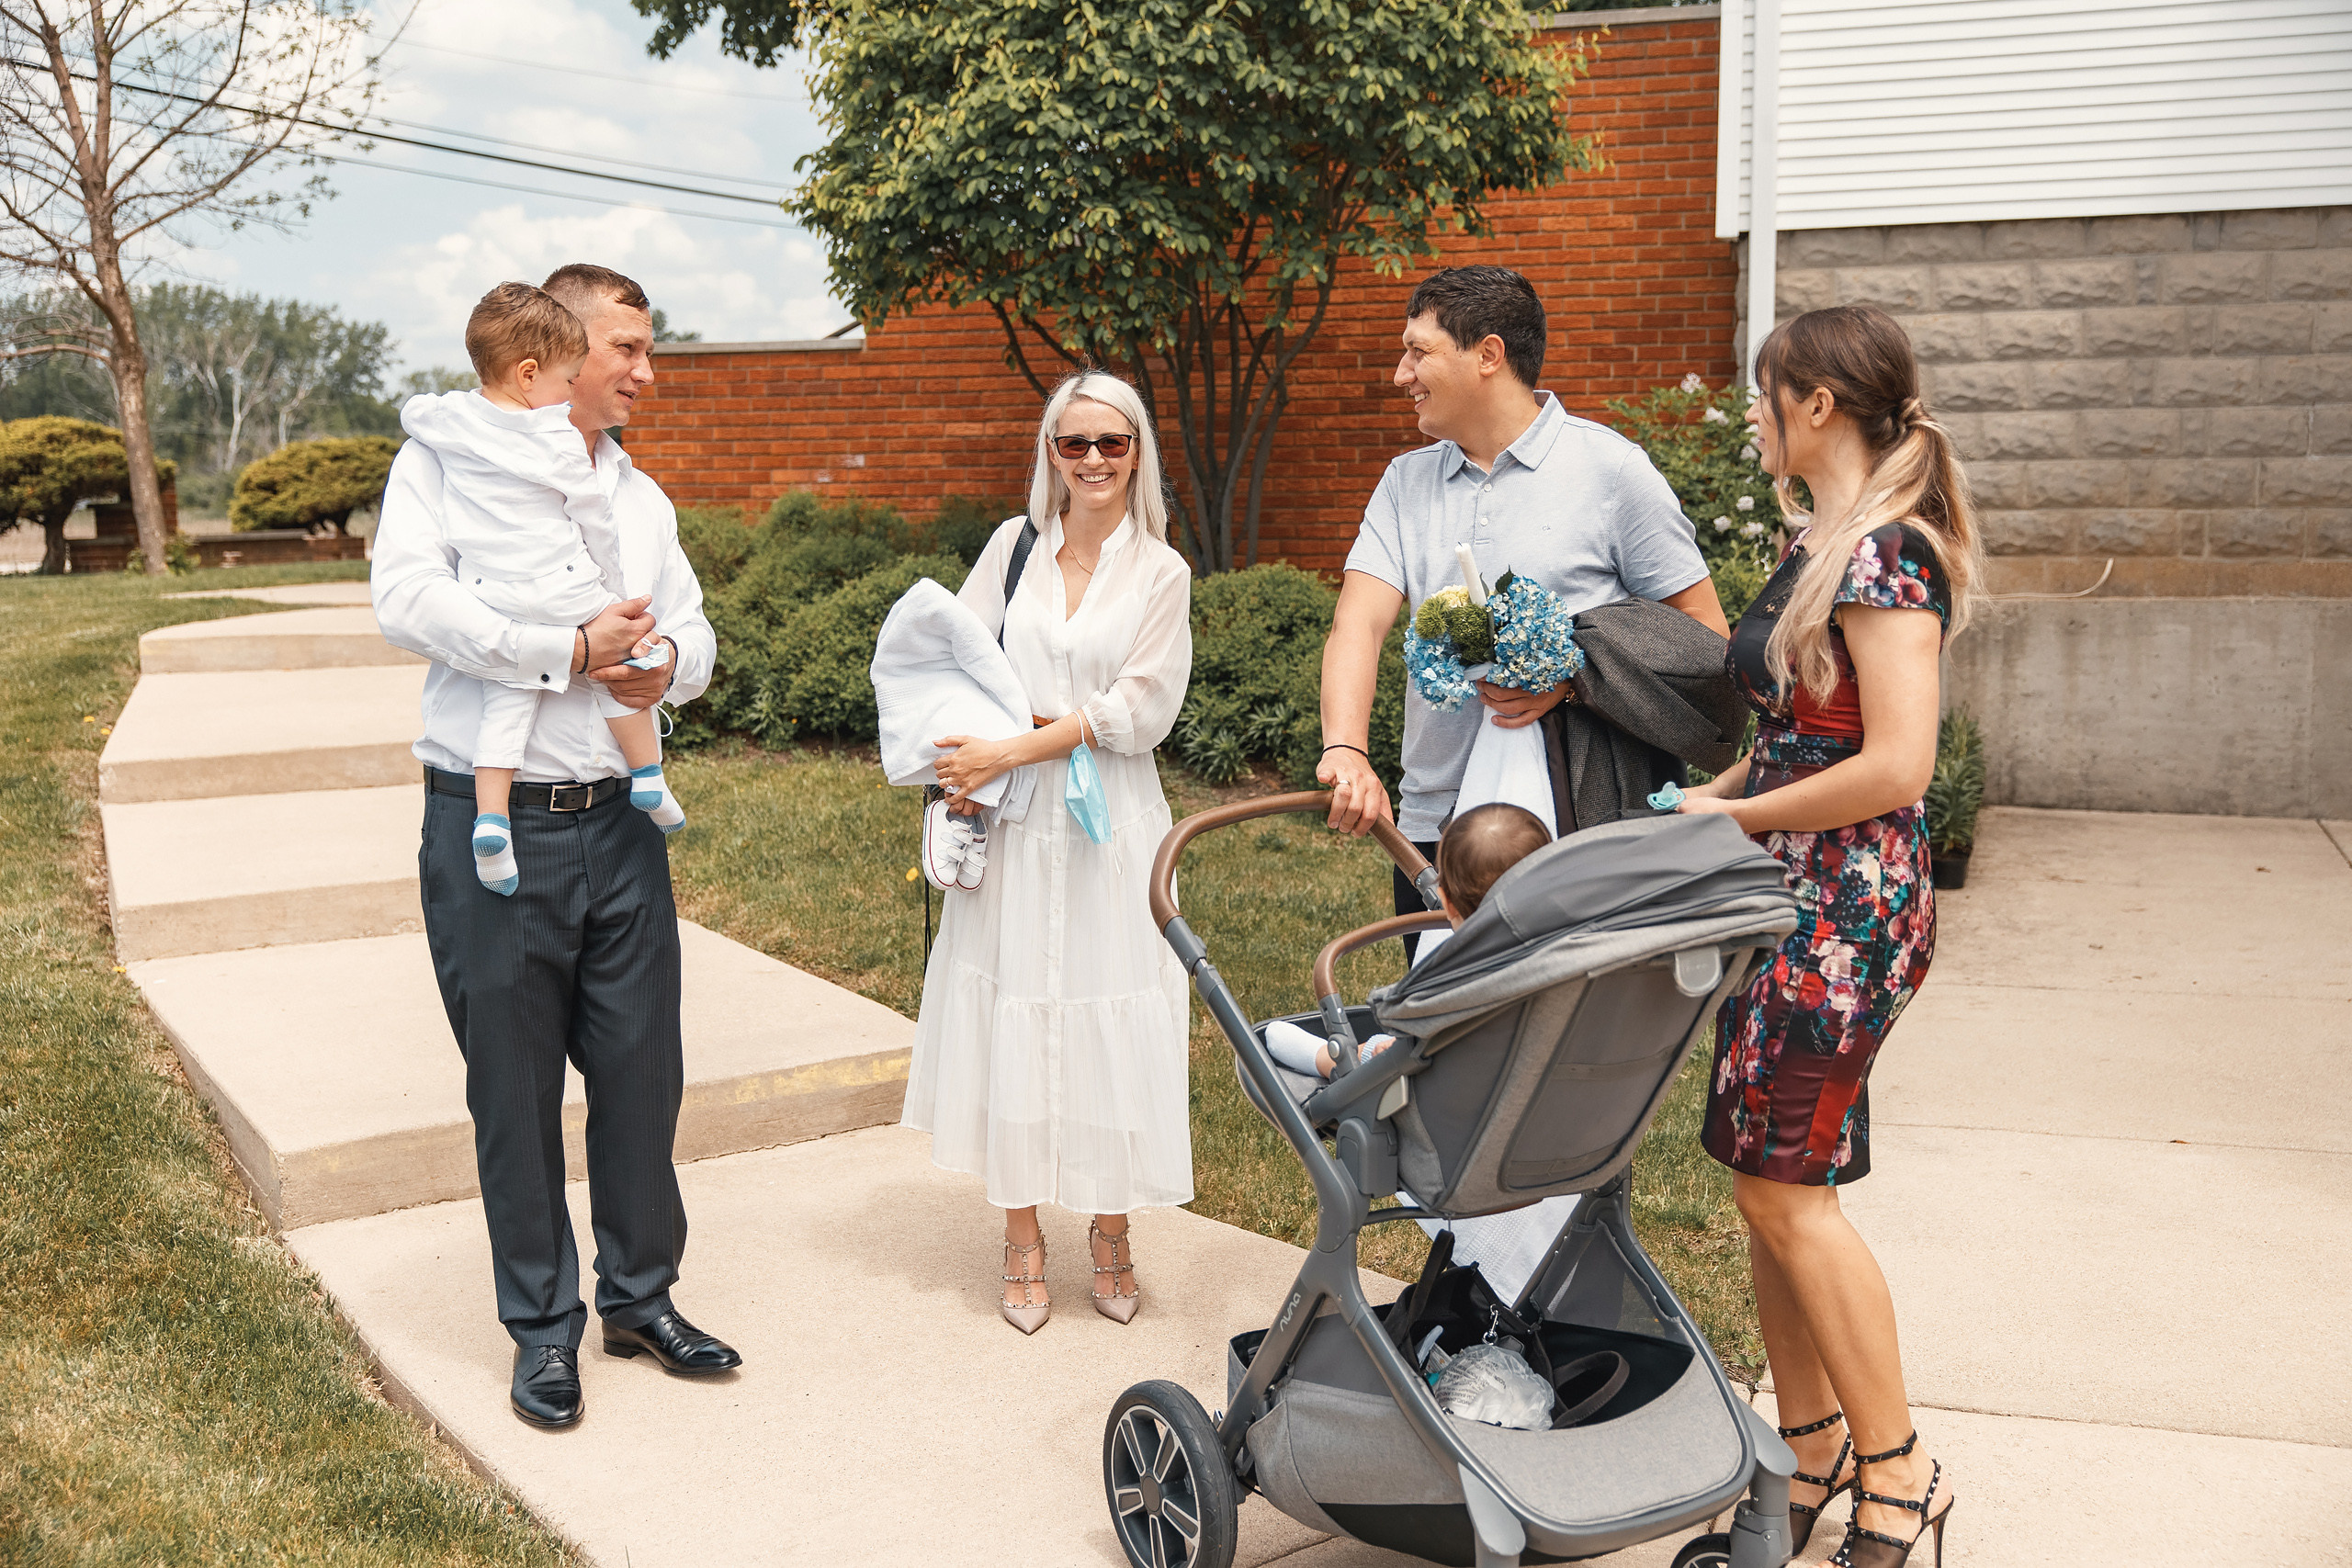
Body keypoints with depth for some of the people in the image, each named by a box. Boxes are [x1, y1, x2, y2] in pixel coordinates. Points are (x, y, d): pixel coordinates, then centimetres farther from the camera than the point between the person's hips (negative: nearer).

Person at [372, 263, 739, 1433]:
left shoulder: (640, 495, 17)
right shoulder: (449, 460, -2)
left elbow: (693, 629, 16)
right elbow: (407, 602, -18)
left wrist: (667, 661, -8)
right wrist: (572, 651, -18)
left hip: (618, 821, 5)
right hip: (494, 828, -5)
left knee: (642, 1066, 9)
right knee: (515, 1086, 5)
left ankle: (640, 1295, 26)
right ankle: (543, 1327, 20)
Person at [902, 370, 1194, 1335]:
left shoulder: (1161, 573, 2)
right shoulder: (1014, 547, 8)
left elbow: (1137, 711, -7)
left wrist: (1012, 751, -13)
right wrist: (960, 770, -10)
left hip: (1108, 830, -1)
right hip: (1010, 825, 2)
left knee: (1108, 1020, 1)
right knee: (1013, 1020, 4)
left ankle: (1111, 1229, 19)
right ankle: (1022, 1235, 17)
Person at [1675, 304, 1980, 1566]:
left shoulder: (1883, 552, -17)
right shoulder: (1821, 544, 13)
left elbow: (1894, 765, -24)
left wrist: (1733, 818, -14)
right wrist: (1710, 794, 7)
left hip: (1847, 904, -9)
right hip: (1789, 895, 9)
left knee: (1784, 1184, -3)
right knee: (1771, 1177, 12)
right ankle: (1812, 1453, 26)